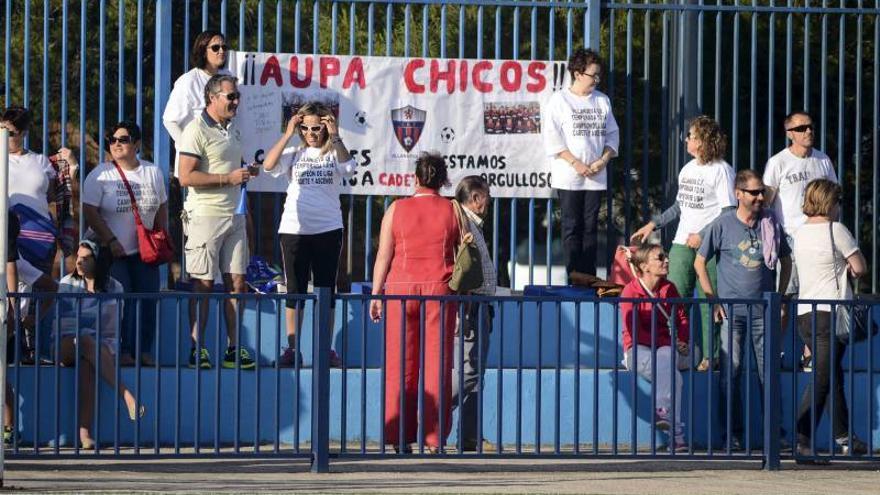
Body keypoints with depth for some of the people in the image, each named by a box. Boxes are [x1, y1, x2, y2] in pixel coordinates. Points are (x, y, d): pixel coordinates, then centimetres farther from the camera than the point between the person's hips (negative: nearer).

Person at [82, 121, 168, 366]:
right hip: (111, 251, -4)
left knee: (148, 298, -1)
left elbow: (161, 208, 17)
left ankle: (144, 351, 7)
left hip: (144, 251, 4)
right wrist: (111, 241, -17)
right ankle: (122, 352, -8)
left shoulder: (153, 172, 7)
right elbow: (90, 212, -11)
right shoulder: (100, 175, -6)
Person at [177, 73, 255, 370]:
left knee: (237, 282, 4)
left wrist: (244, 174, 9)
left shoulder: (233, 130, 17)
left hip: (234, 215, 8)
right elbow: (186, 177, -19)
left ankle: (233, 349, 8)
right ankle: (196, 350, 1)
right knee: (203, 285, -4)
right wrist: (228, 178, -18)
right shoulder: (197, 130, -10)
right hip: (206, 215, -8)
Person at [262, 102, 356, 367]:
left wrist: (335, 137, -19)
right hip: (294, 229, 0)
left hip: (328, 229, 0)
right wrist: (288, 134, -12)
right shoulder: (294, 154, 6)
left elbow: (349, 167, -16)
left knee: (326, 289, 5)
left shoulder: (334, 153, 5)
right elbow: (268, 165, -11)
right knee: (295, 290, 4)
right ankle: (292, 350, 8)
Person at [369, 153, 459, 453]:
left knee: (400, 364, 5)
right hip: (440, 289, 0)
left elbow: (384, 255, 2)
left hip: (402, 288, 0)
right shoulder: (452, 211, 3)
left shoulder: (397, 209, 3)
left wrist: (376, 295, 7)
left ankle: (399, 437, 5)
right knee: (438, 364, 2)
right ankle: (435, 437, 1)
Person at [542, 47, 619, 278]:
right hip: (568, 177, -4)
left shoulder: (603, 101, 10)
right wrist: (576, 163, -14)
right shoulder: (559, 100, -3)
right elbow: (552, 138, -9)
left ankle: (589, 277, 6)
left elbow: (612, 135, 13)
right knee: (572, 227, -3)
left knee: (590, 227, 5)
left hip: (596, 176, 4)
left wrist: (603, 160, -5)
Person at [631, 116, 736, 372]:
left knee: (708, 302, -3)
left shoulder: (721, 170, -7)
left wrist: (703, 236, -16)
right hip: (682, 244, 7)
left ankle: (710, 355, 4)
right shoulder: (688, 169, 17)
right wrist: (653, 224, 19)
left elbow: (729, 212, -11)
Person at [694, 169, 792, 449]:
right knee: (731, 371, -4)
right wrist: (713, 301, 0)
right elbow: (700, 263, 5)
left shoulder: (771, 225, 5)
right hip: (732, 310, -2)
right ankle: (732, 434, 2)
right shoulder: (722, 225, -2)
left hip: (764, 311, 2)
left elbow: (786, 261, 18)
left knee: (769, 372, 2)